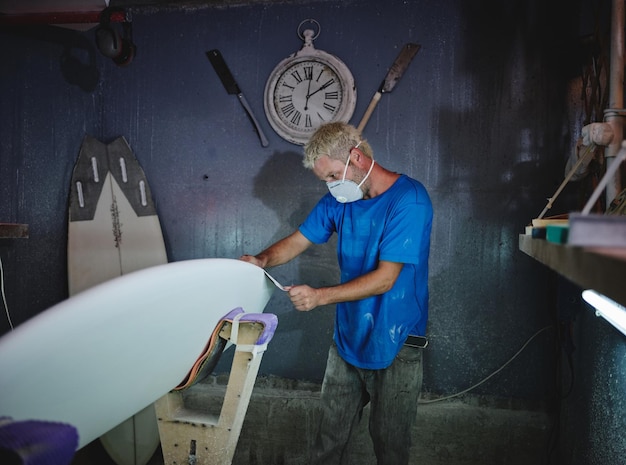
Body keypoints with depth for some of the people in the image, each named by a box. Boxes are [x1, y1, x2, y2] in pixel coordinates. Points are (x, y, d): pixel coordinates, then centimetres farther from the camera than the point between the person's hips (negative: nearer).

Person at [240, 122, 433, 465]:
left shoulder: (409, 200, -19)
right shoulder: (339, 199, 3)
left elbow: (385, 278, -22)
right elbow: (297, 241, 8)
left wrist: (320, 296, -27)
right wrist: (264, 259, -13)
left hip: (395, 346, -5)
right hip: (348, 338, 6)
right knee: (330, 435, 15)